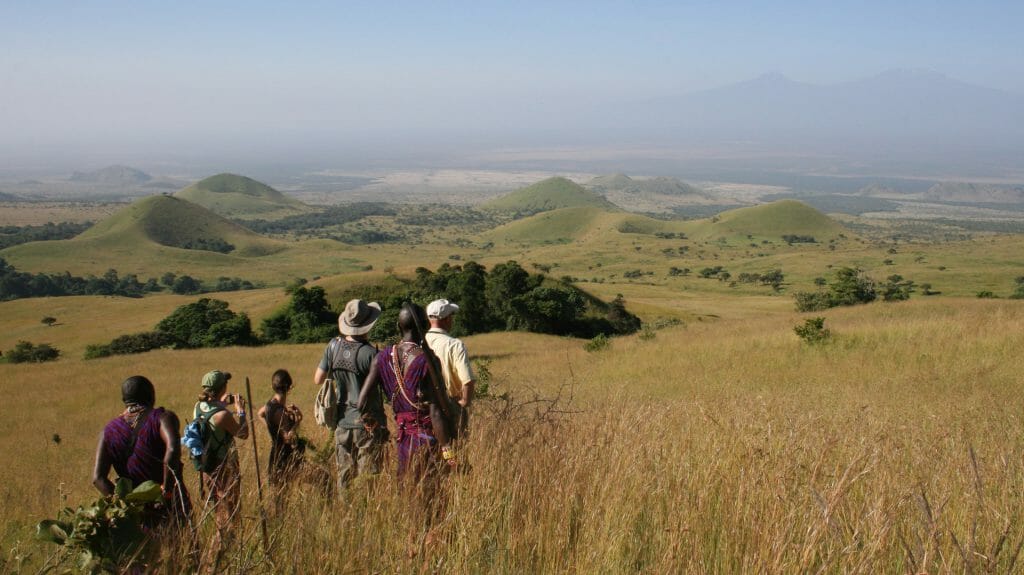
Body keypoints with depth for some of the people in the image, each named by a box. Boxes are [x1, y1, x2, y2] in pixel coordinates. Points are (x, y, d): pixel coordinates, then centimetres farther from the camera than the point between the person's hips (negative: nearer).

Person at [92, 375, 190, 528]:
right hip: (171, 504, -3)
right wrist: (166, 490, -22)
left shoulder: (109, 431, 5)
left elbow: (98, 477, -4)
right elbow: (173, 448, -28)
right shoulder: (163, 417, -8)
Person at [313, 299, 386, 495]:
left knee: (344, 475, 15)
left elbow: (317, 381, 6)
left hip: (342, 424, 5)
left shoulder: (334, 346, -2)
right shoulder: (369, 353, -18)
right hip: (368, 425, -5)